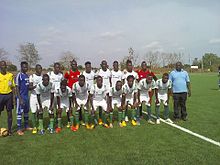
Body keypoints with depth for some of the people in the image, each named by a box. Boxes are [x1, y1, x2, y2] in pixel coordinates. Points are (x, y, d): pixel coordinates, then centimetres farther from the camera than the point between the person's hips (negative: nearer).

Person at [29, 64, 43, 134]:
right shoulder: (32, 76, -4)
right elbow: (30, 87, -9)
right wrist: (35, 86, -27)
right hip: (33, 96, -2)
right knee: (33, 112, 2)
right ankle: (34, 127, 12)